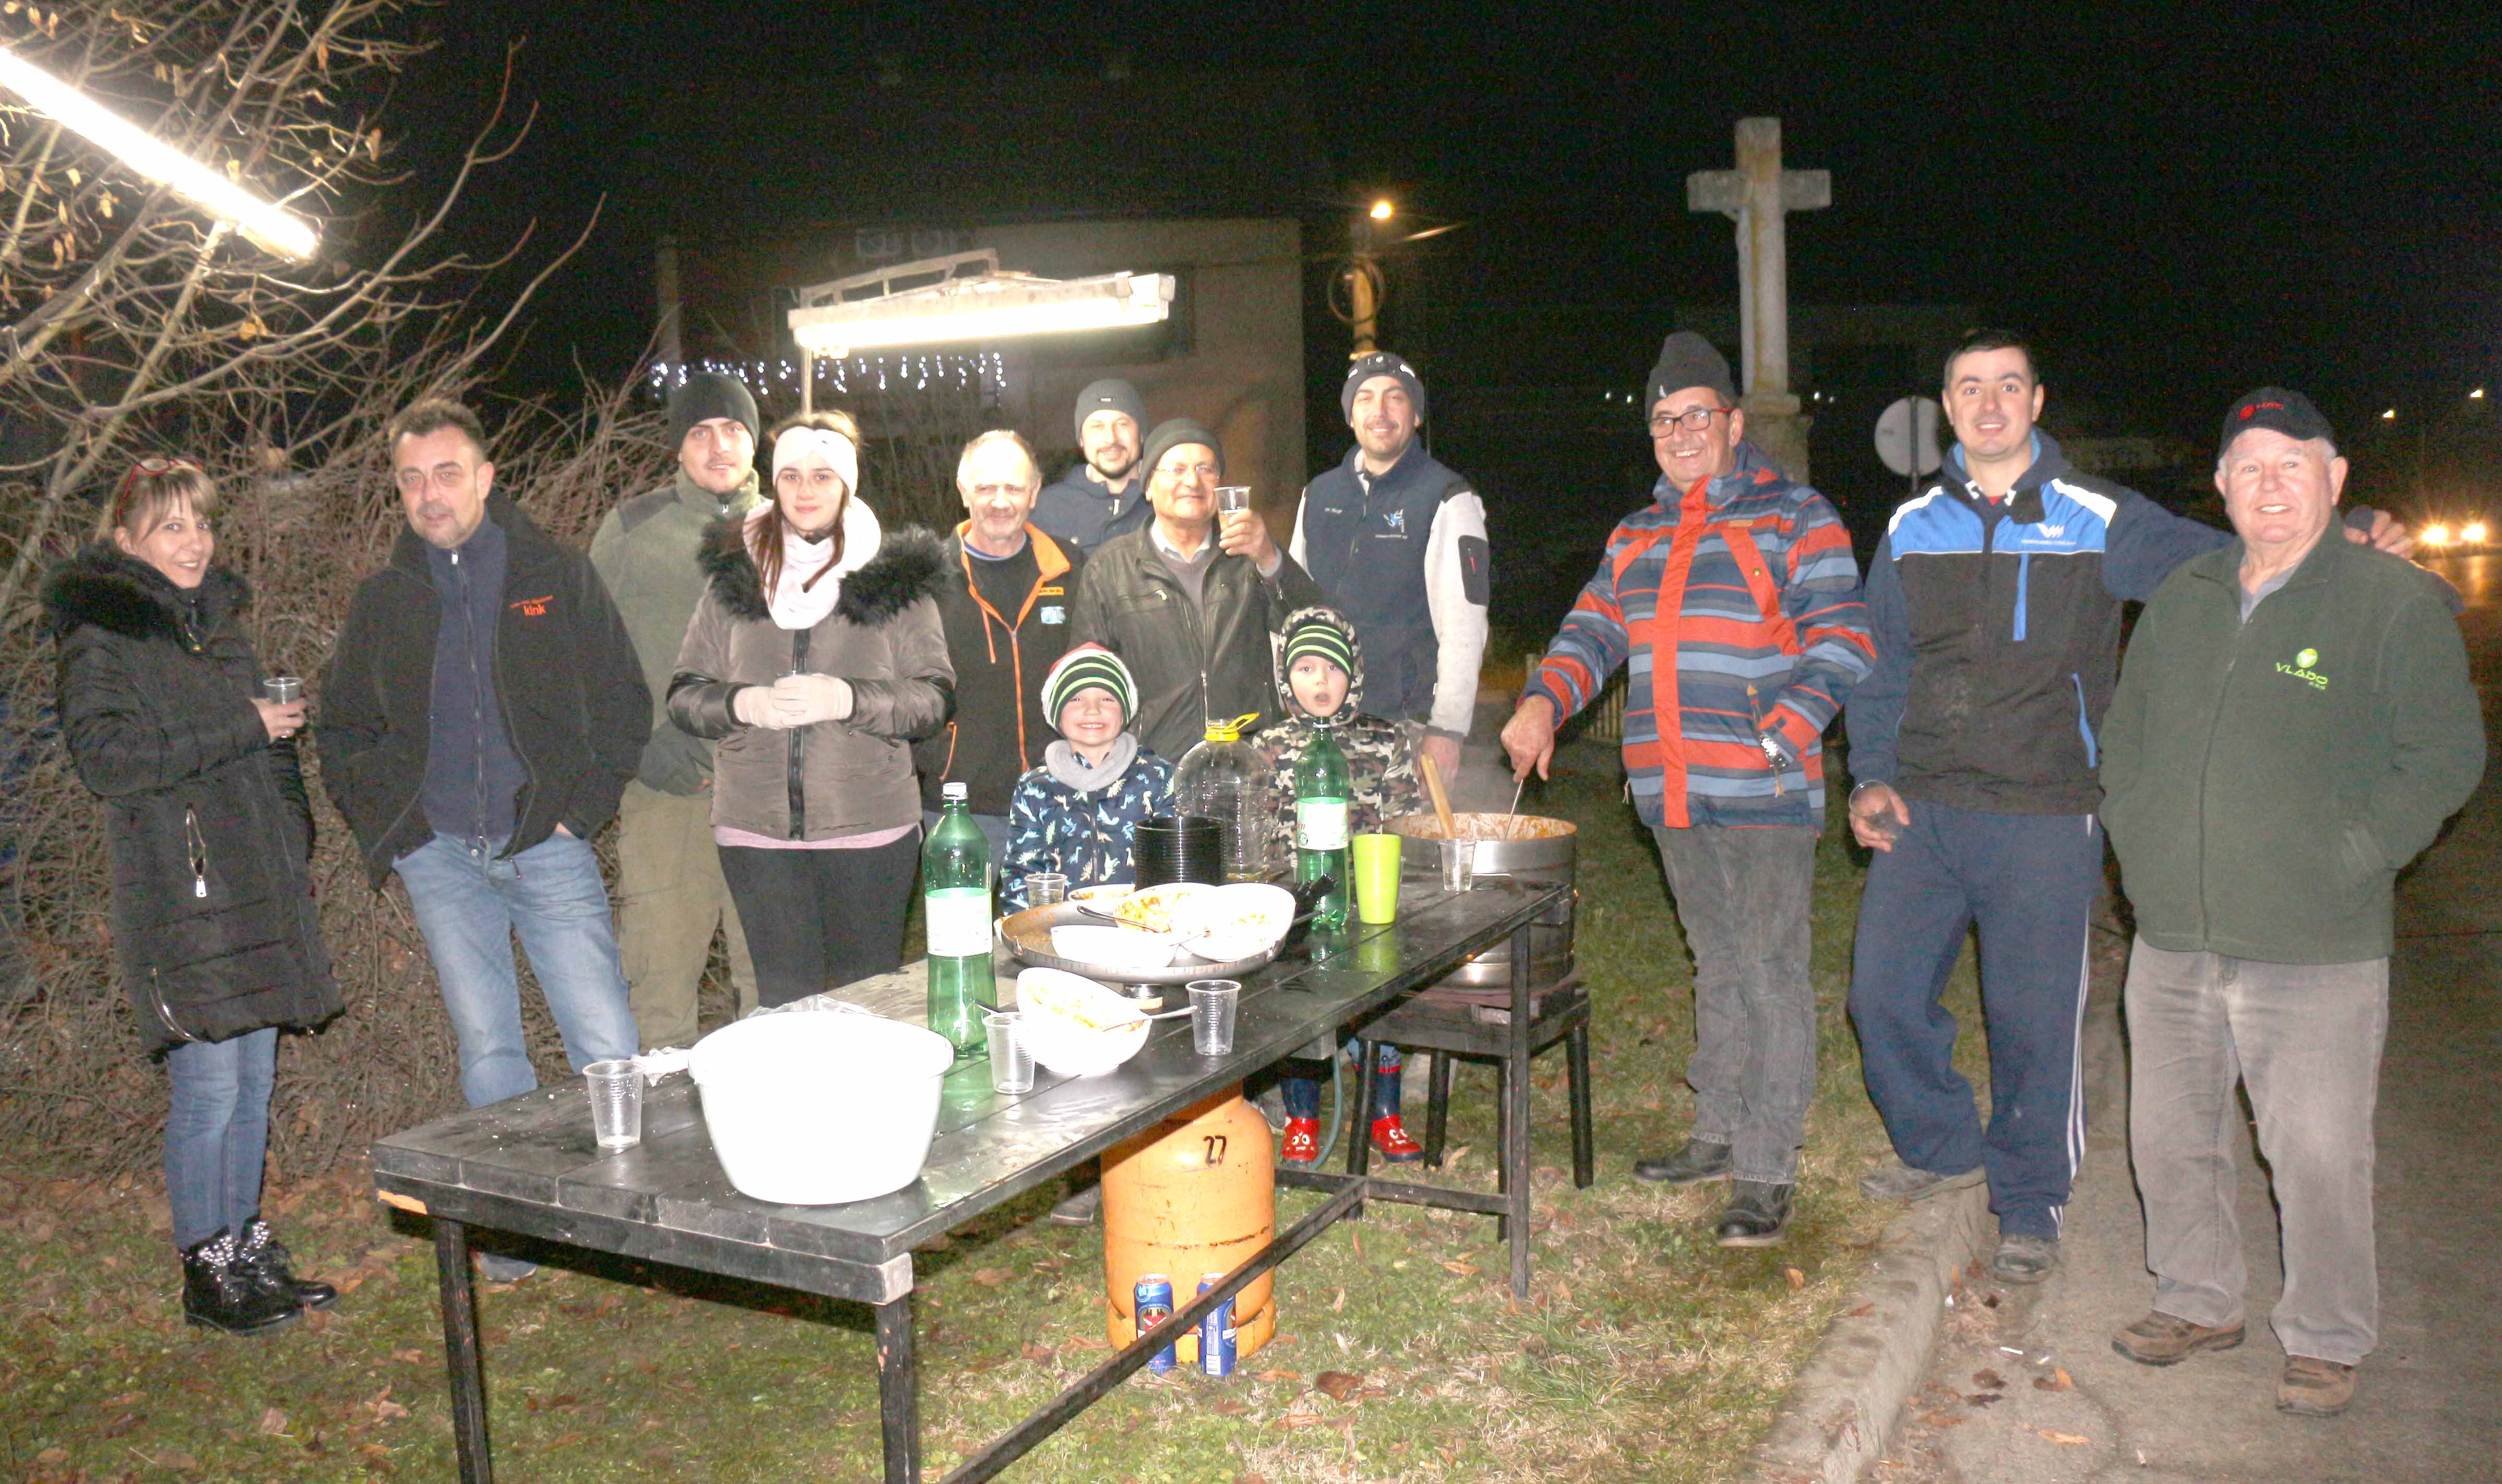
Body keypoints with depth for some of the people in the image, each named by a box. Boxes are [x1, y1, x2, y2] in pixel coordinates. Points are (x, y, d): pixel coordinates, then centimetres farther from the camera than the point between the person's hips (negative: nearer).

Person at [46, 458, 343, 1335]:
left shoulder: (219, 620, 18)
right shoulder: (101, 631, -4)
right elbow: (104, 755, -18)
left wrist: (292, 842, 18)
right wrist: (241, 728, -17)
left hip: (256, 888, 7)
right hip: (178, 892, -7)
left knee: (255, 1081, 11)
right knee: (209, 1087, -5)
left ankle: (248, 1252, 22)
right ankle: (207, 1271, 9)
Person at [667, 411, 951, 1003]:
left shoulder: (896, 576, 3)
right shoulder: (733, 574, 10)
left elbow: (935, 697, -2)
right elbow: (684, 695, 10)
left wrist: (849, 700, -17)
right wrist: (744, 704, -11)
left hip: (869, 827, -2)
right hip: (757, 829, 2)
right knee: (785, 998, 7)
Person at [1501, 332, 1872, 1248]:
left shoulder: (1796, 520, -2)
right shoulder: (1636, 538, 17)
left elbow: (1839, 650, -6)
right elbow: (1592, 634, 14)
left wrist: (1772, 741, -18)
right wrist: (1544, 702, -5)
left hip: (1763, 795, -6)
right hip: (1673, 796, 6)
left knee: (1768, 976, -5)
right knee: (1717, 967, 17)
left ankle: (1767, 1174, 3)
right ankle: (1718, 1134, 28)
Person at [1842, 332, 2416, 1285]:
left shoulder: (2098, 522, 3)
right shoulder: (1912, 528, 11)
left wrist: (2343, 538, -12)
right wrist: (1870, 777, 4)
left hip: (2044, 817, -3)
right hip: (1920, 811, 3)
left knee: (2035, 1017, 2)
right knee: (1883, 992, 4)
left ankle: (2030, 1203, 21)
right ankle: (1942, 1145, 29)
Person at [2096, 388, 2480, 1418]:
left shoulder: (2397, 602, -5)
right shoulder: (2181, 599, 11)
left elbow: (2446, 756, -5)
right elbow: (2123, 731, 21)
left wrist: (2352, 857, -10)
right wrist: (2135, 836, 10)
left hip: (2316, 952, -5)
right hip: (2172, 939, 5)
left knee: (2318, 1157, 2)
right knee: (2168, 1137, 15)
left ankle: (2326, 1342, 23)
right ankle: (2197, 1303, 34)